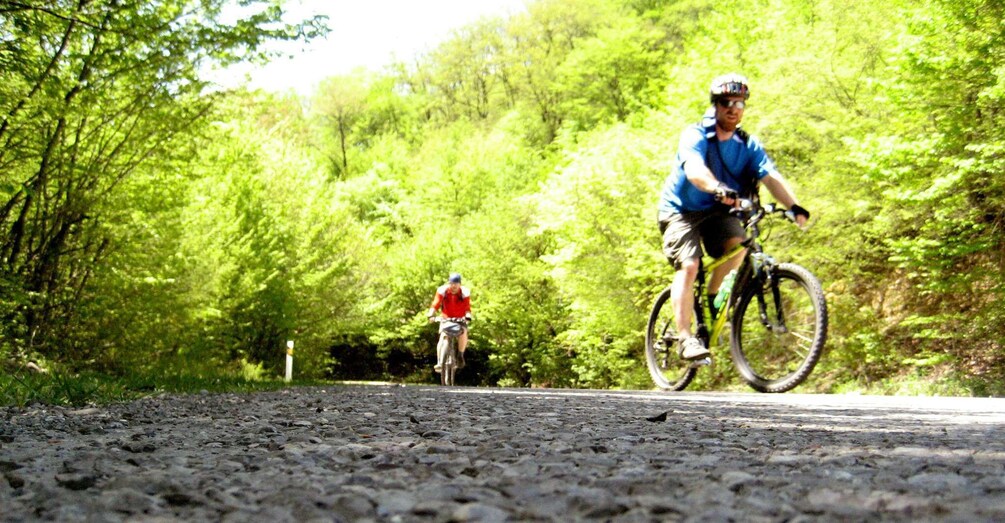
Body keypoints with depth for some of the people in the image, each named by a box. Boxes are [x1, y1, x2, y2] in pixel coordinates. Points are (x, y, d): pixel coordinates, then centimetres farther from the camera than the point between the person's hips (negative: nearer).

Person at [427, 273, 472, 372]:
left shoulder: (465, 292, -13)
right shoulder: (442, 291, -13)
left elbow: (467, 308, -21)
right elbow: (435, 305, -19)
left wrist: (468, 316, -42)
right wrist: (431, 315, -37)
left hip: (460, 319, 0)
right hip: (446, 319, 0)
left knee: (463, 333, -29)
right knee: (443, 337, -21)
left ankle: (460, 355, -8)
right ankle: (439, 362, -22)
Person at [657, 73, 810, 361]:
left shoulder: (748, 145, -2)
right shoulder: (695, 135, -15)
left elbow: (771, 177, -15)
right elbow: (694, 170, -35)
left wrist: (794, 206, -33)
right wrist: (719, 189, -55)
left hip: (718, 211, 4)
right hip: (681, 210, -4)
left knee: (737, 244, -25)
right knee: (688, 265, -22)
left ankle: (713, 298, 0)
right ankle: (685, 337, -20)